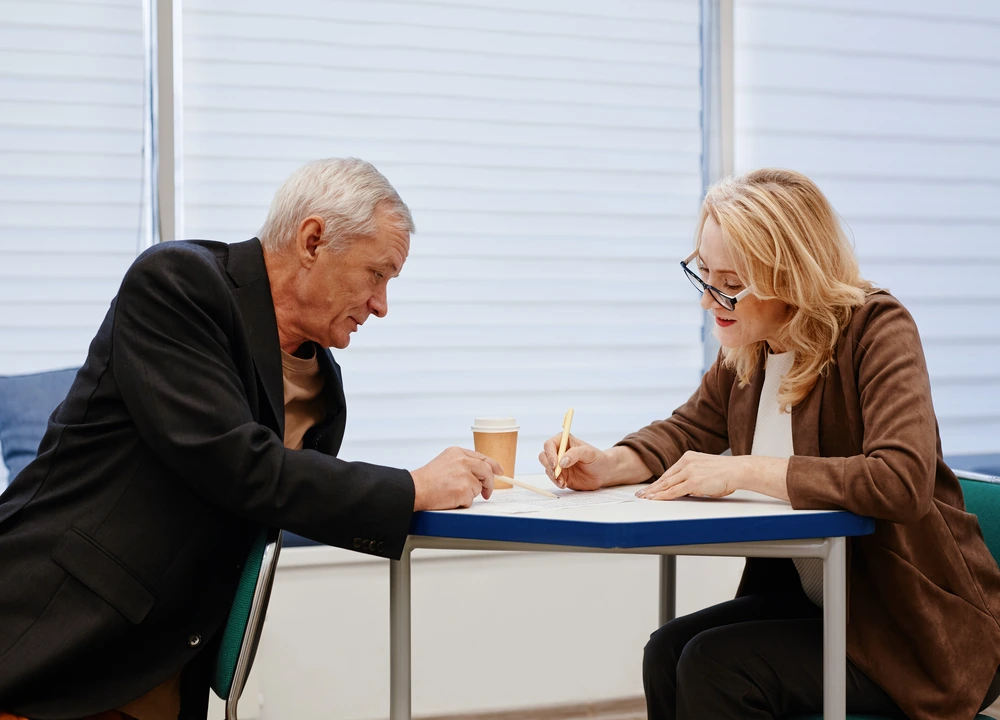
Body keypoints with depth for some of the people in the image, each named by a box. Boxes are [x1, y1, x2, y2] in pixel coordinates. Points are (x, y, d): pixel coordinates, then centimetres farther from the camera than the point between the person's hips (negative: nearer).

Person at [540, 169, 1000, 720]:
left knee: (716, 666, -22)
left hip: (922, 631, -7)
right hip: (815, 600, 7)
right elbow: (688, 430, 19)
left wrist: (743, 471, -28)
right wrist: (607, 466, -3)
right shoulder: (748, 348, 3)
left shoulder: (877, 330, -18)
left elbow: (902, 480, -33)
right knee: (667, 655, -14)